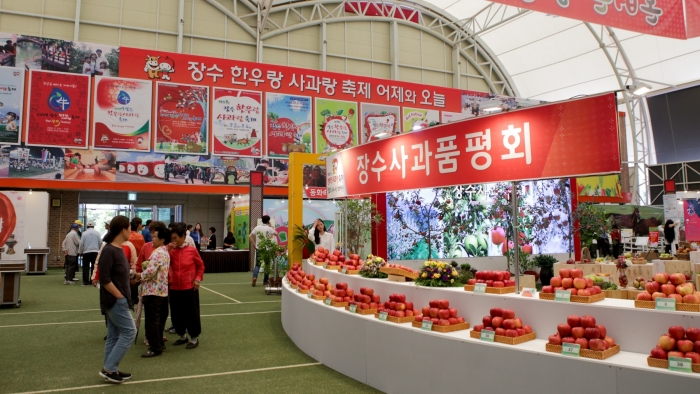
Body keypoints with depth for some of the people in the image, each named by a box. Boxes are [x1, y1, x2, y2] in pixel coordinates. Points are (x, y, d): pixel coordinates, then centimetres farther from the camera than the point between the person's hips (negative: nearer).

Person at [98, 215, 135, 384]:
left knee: (114, 335, 13)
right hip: (115, 300, -9)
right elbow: (104, 279, -22)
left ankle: (111, 370, 21)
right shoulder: (109, 251, -18)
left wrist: (124, 297, 9)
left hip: (117, 300, 9)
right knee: (129, 332, -4)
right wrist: (120, 297, -17)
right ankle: (108, 368, 2)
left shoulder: (118, 249, 10)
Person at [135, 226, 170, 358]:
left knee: (152, 320, -3)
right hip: (161, 290, 10)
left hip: (152, 291, -10)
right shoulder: (165, 252, 14)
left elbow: (150, 272, -25)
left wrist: (139, 276, -7)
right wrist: (147, 264, 7)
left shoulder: (157, 253, -18)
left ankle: (155, 348, 1)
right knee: (159, 319, 16)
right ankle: (158, 343, 24)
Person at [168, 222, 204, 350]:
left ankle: (194, 338, 19)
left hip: (190, 288, -4)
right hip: (175, 288, 4)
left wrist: (198, 278, -6)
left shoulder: (192, 250, -6)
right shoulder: (171, 251, 3)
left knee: (191, 314, 4)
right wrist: (168, 251, -12)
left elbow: (201, 266, 4)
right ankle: (182, 336, 31)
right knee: (176, 314, 12)